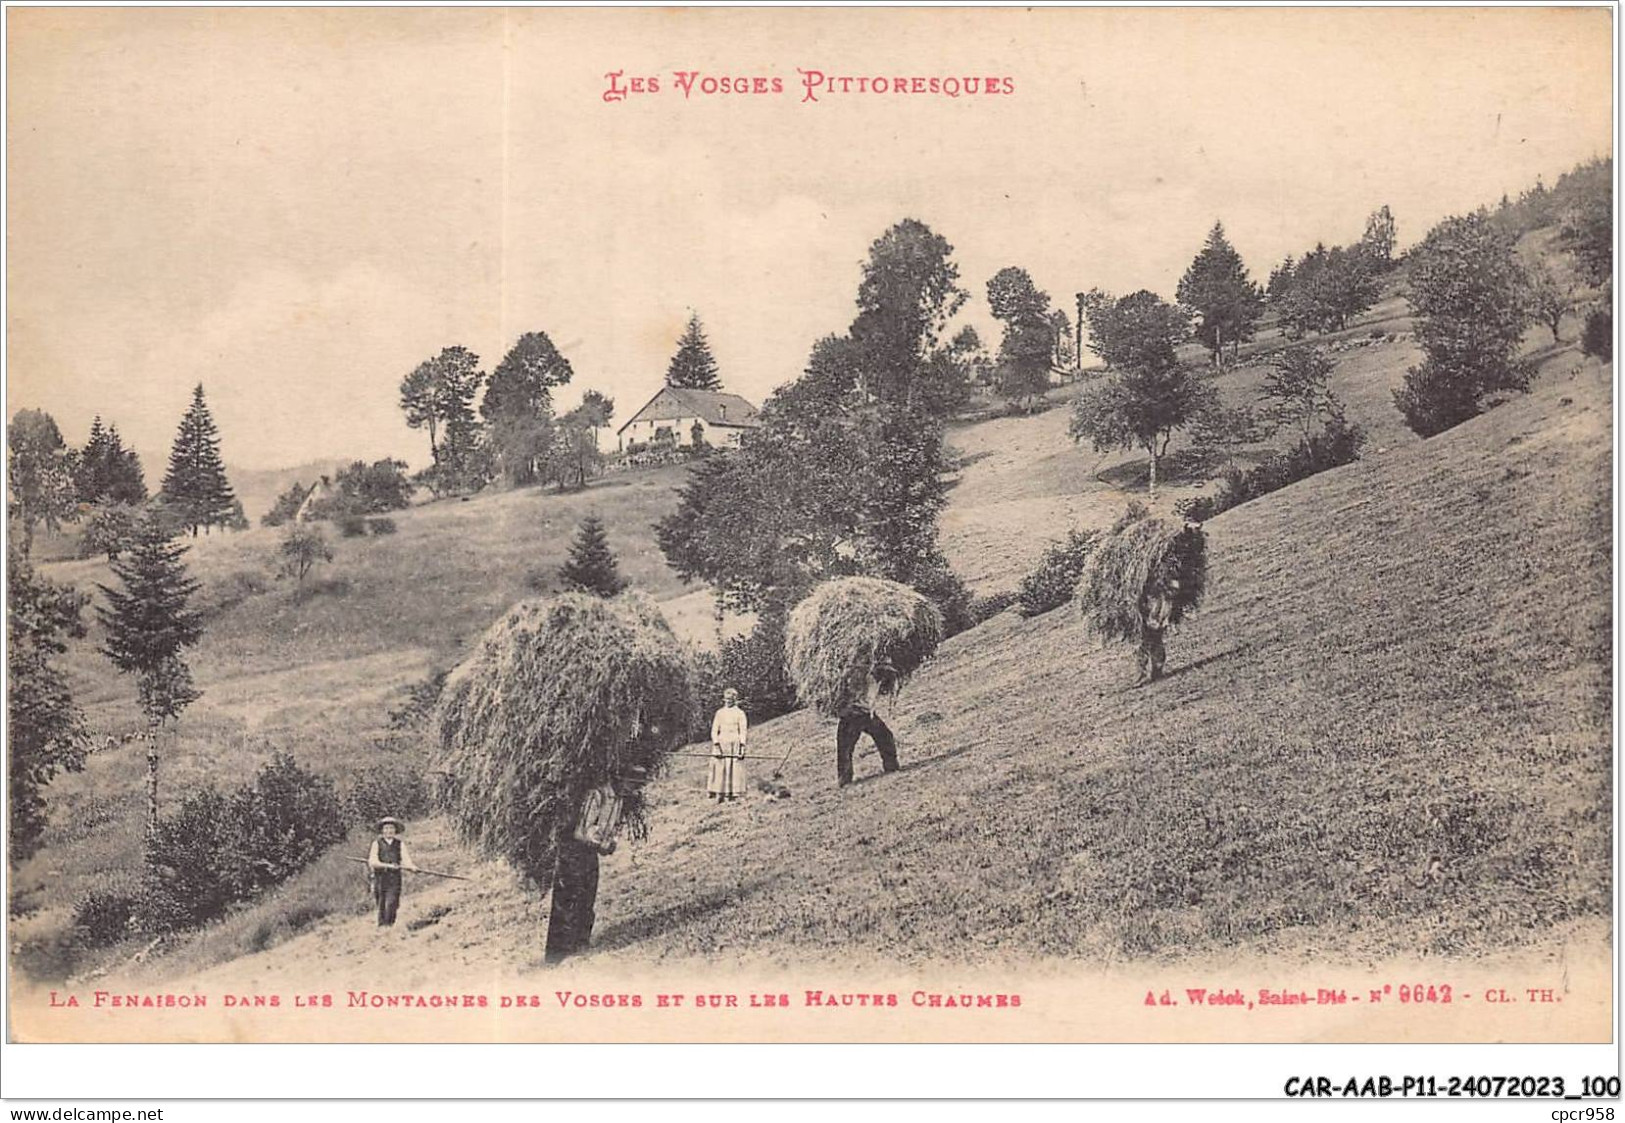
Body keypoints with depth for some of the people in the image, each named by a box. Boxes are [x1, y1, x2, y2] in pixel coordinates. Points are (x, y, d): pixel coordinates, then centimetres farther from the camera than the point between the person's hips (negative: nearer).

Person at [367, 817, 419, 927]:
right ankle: (381, 926, 14)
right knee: (381, 905, 3)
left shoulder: (400, 844, 10)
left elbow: (406, 858, -2)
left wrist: (412, 866, -25)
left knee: (391, 903, -12)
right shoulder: (377, 843, 3)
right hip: (380, 877, 0)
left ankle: (389, 924, -5)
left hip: (394, 878, 1)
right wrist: (388, 865, -20)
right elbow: (373, 861, -7)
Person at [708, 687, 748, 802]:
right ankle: (719, 793, -3)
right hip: (721, 743, 2)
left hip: (735, 744, -2)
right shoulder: (719, 713, 12)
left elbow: (743, 731, 1)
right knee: (719, 769, -4)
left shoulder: (740, 713, 5)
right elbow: (714, 729, 8)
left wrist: (742, 745, -7)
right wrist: (716, 743, -5)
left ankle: (734, 793, -2)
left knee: (734, 770, -5)